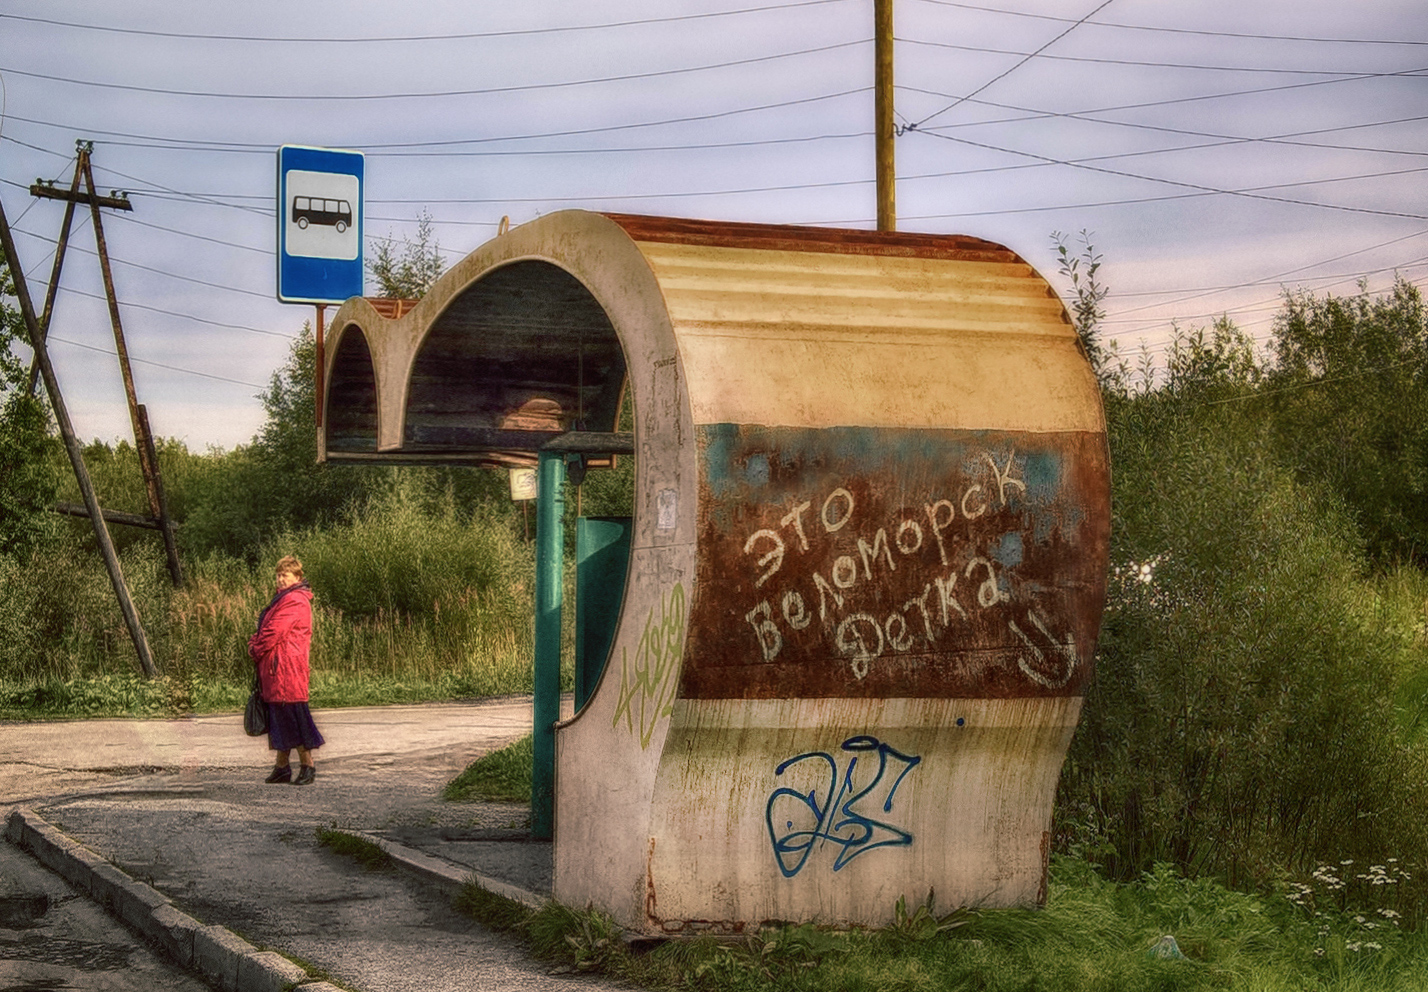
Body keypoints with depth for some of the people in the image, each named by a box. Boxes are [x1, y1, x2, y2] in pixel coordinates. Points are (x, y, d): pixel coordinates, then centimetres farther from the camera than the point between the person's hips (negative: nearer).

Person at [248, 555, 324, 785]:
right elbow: (267, 628, 24)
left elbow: (274, 632, -15)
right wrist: (256, 645, 7)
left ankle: (308, 766, -6)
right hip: (274, 668, 10)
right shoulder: (282, 599, 20)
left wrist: (255, 650, -2)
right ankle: (282, 767, 17)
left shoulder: (294, 601, -13)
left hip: (287, 667, -10)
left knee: (293, 714, -9)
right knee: (278, 717, 12)